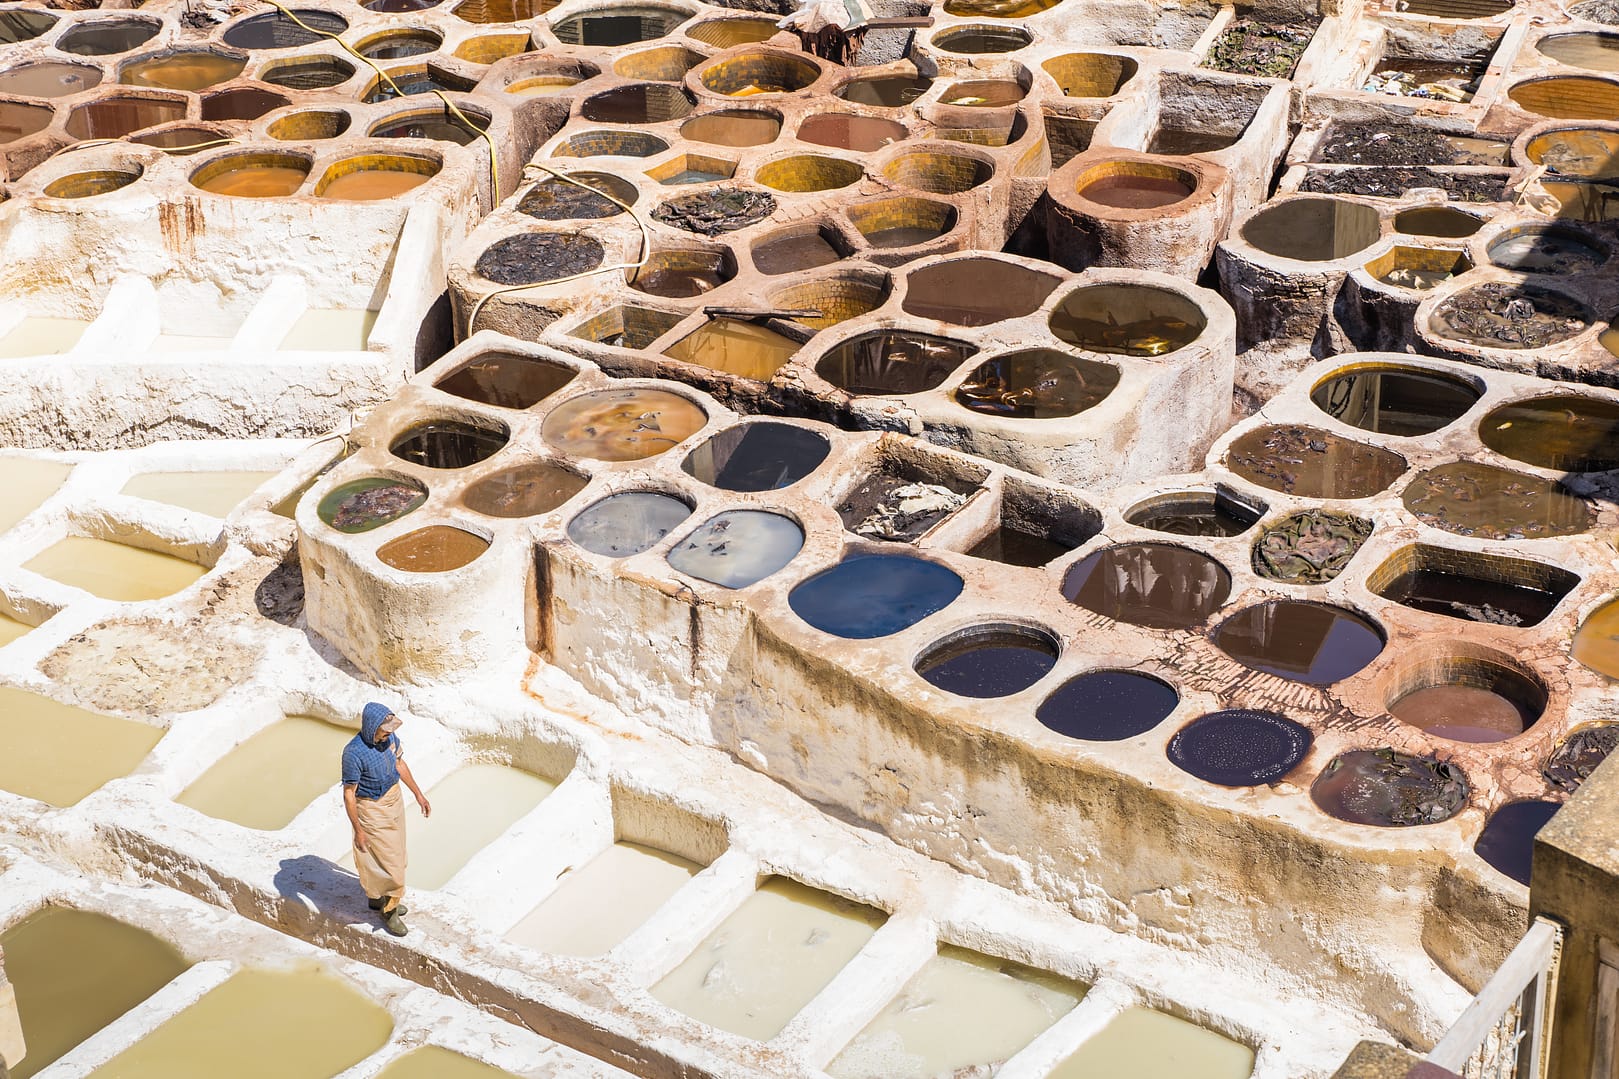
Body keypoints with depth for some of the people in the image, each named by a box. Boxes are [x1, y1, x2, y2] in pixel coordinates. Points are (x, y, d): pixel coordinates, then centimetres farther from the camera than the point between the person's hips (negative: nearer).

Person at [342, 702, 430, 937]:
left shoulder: (389, 737, -10)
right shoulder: (354, 753, -31)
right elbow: (349, 794, -23)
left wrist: (418, 794, 11)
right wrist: (358, 830, -19)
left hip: (394, 800, 8)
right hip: (372, 809, -8)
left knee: (395, 853, 22)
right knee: (385, 858, 2)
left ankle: (378, 899, 44)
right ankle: (388, 911, 22)